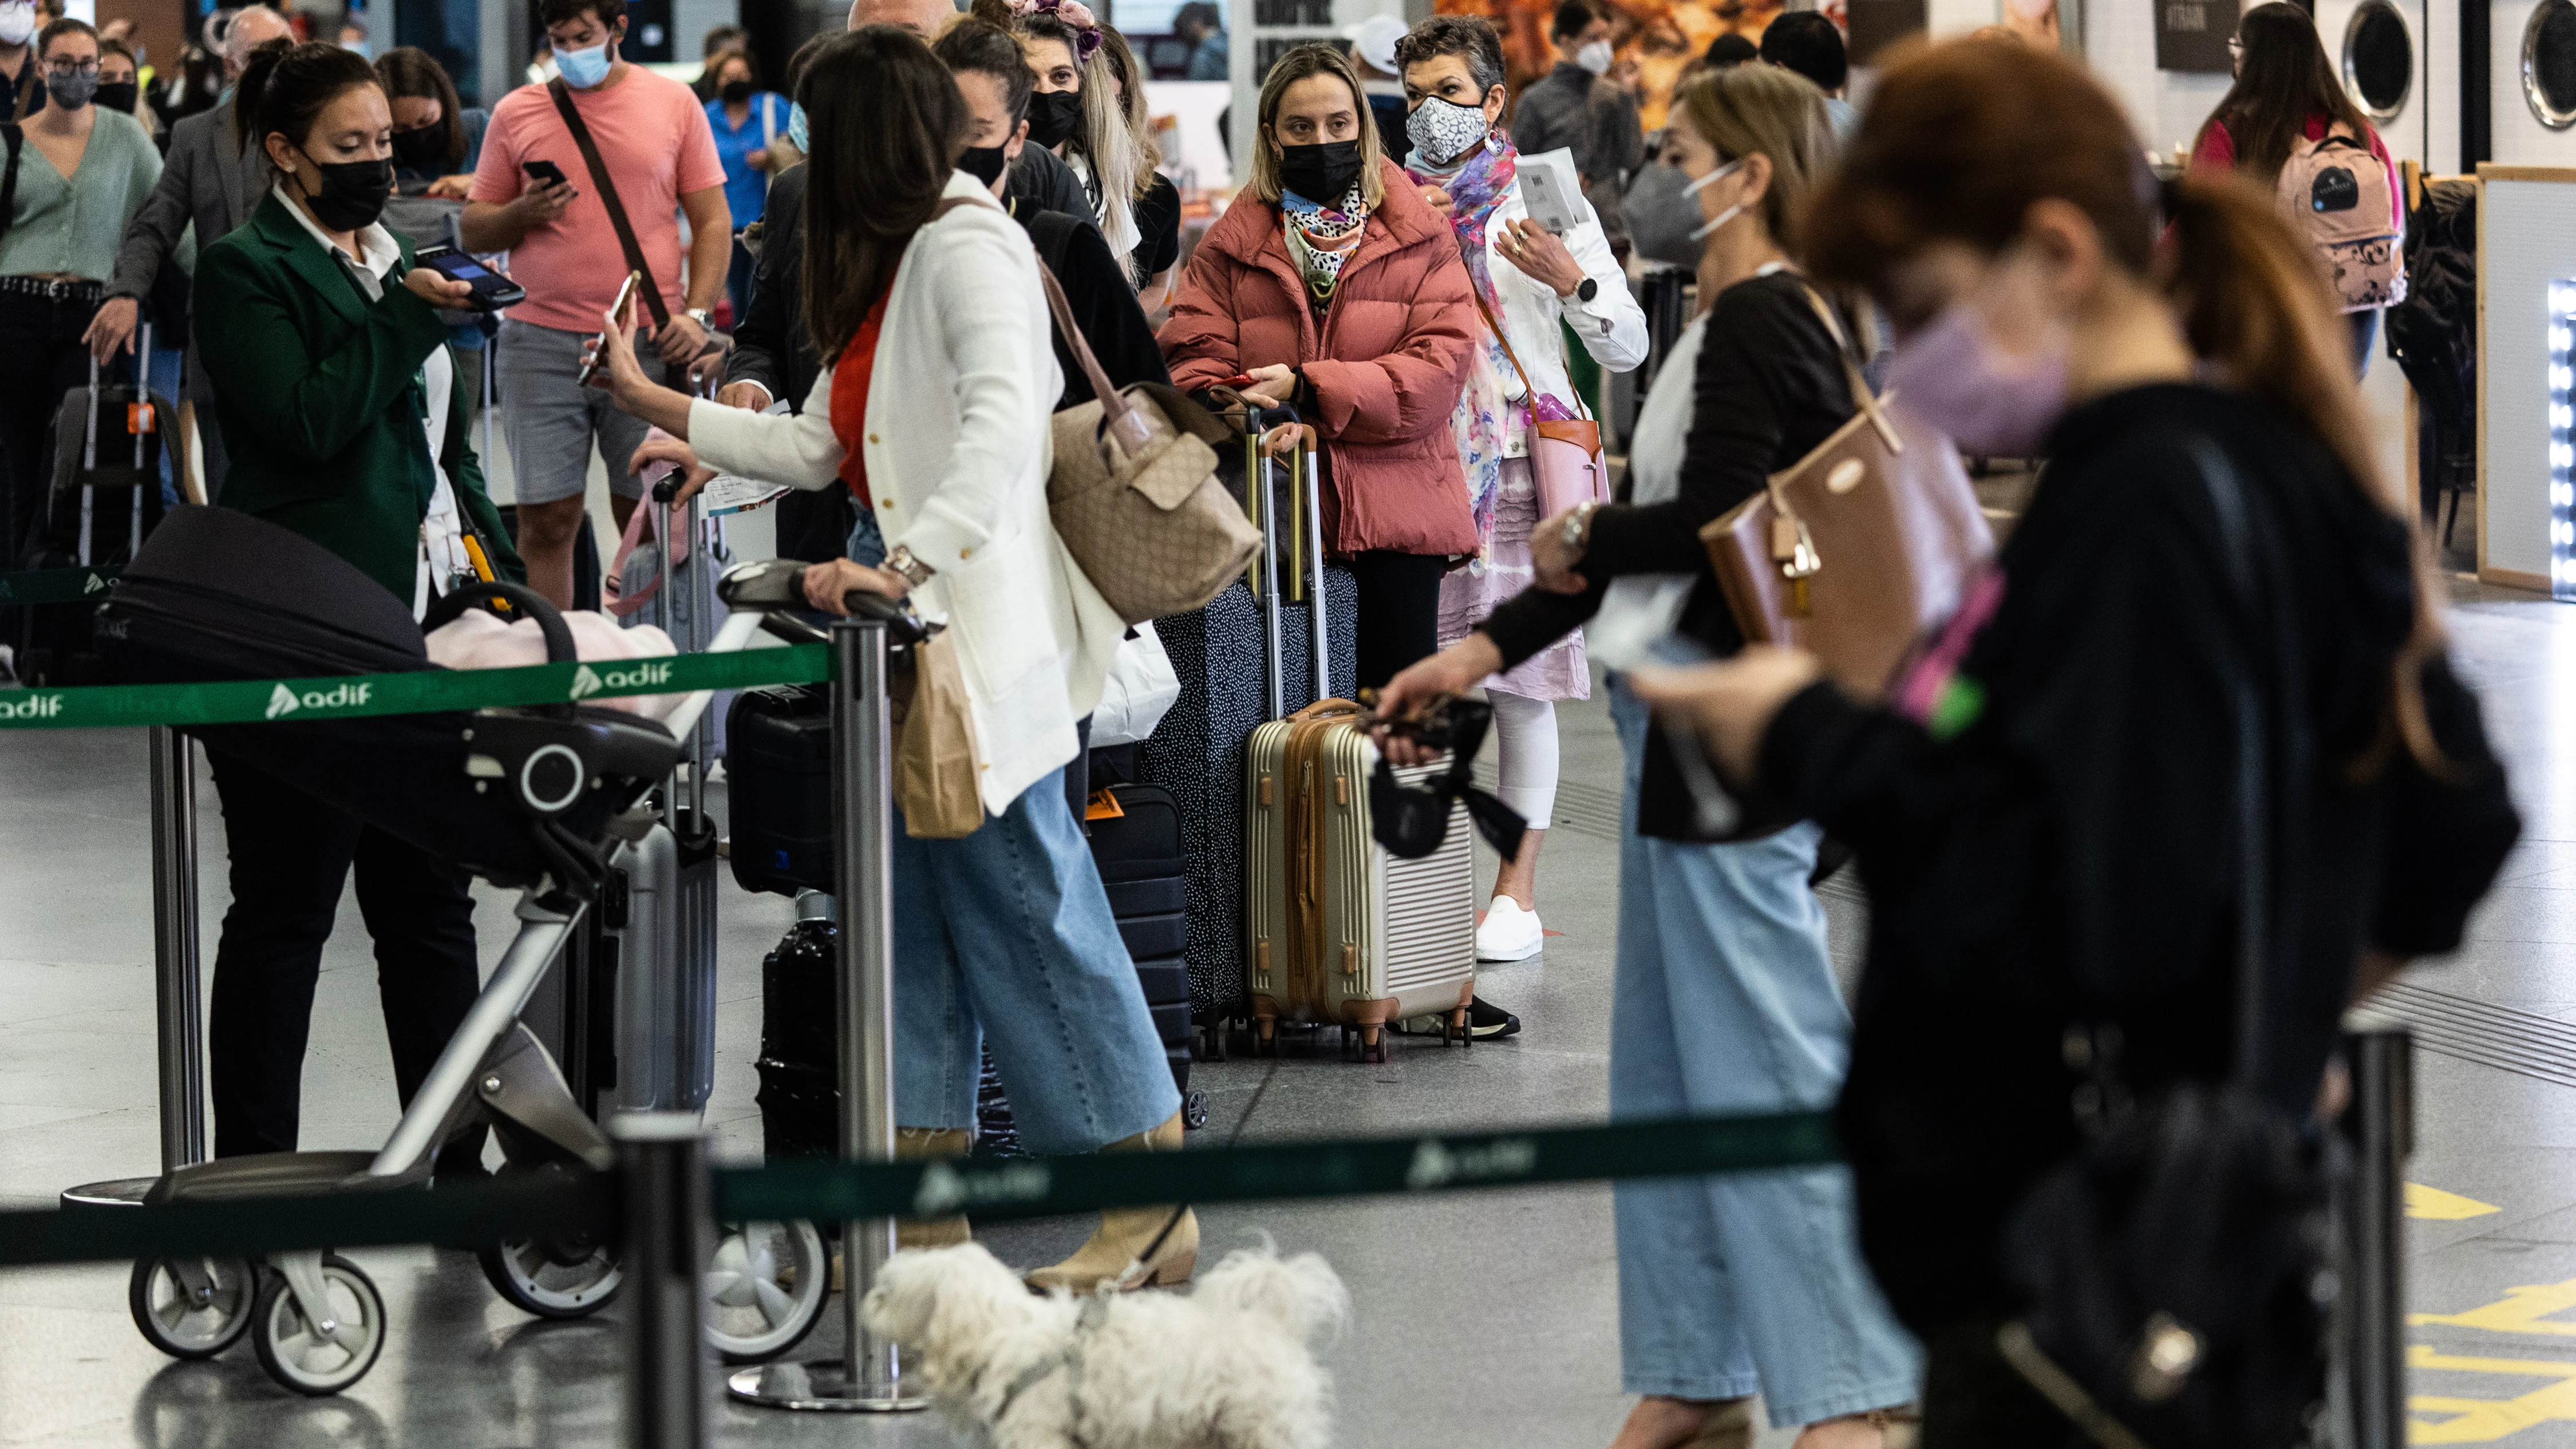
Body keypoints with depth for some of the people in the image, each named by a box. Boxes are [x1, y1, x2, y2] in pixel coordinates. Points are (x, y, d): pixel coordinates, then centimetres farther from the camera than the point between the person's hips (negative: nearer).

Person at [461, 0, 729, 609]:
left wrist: (696, 315, -4)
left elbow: (712, 222, 9)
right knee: (546, 520, -3)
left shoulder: (673, 102, 8)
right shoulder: (516, 113, 9)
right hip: (541, 346, 0)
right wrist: (524, 212, -8)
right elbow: (474, 232, 13)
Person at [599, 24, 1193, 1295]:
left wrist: (904, 565, -37)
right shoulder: (889, 262, 17)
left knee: (1024, 905, -6)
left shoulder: (967, 247, -13)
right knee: (912, 909, 9)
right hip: (899, 615, 10)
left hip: (976, 620, -10)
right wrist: (659, 405, 25)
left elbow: (1004, 423, -28)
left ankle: (1154, 1203, 0)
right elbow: (820, 446, 21)